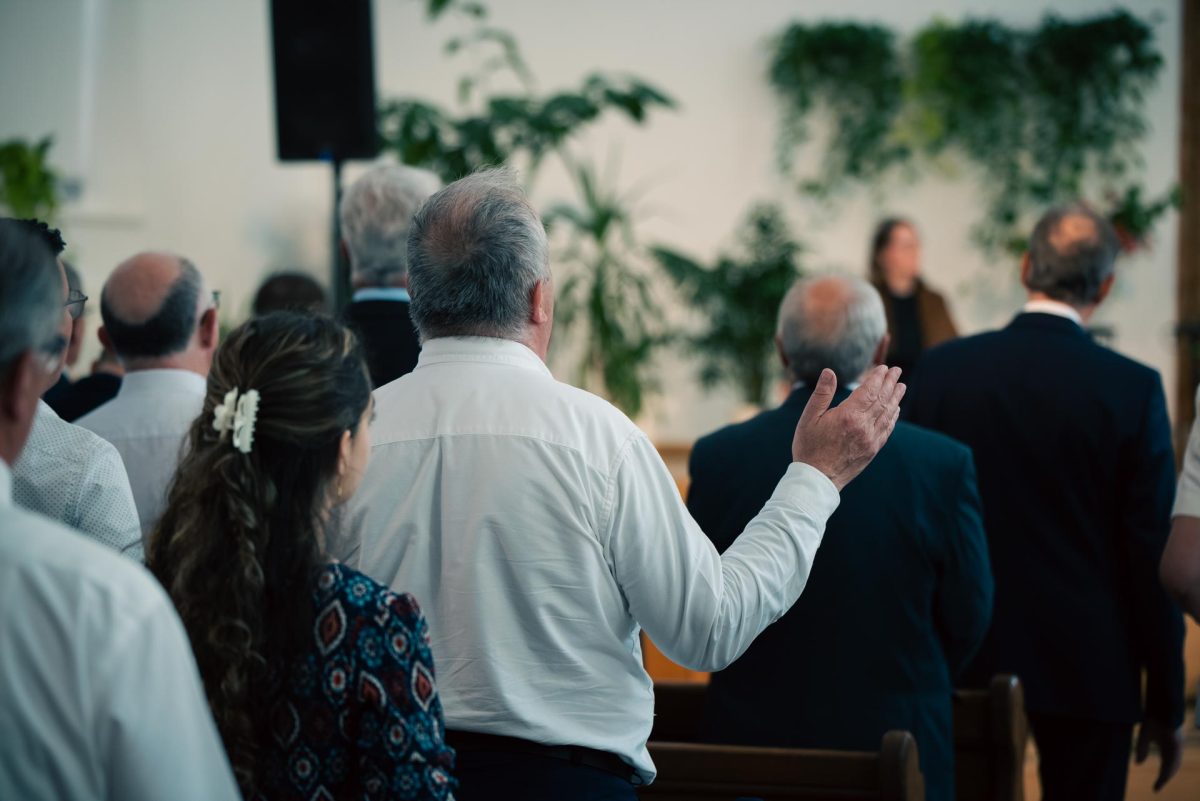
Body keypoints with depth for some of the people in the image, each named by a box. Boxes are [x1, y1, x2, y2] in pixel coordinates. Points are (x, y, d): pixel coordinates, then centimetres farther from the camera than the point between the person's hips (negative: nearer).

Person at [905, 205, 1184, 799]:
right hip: (1089, 672, -2)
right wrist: (1165, 704, 2)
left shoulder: (943, 368, -3)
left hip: (964, 661, 2)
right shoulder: (1132, 389, -10)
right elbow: (1154, 557, -8)